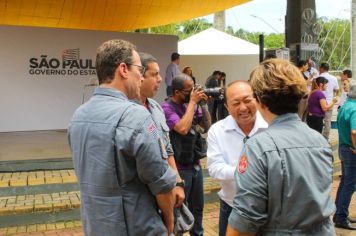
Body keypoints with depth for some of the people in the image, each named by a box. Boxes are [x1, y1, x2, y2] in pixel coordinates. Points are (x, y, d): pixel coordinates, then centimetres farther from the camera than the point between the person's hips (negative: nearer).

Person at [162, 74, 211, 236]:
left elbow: (207, 126, 8)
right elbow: (183, 128, -30)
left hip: (196, 164, 7)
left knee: (197, 205, 21)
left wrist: (202, 105, -4)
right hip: (180, 168, -7)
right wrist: (193, 102, -21)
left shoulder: (190, 105, 4)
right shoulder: (167, 108, -16)